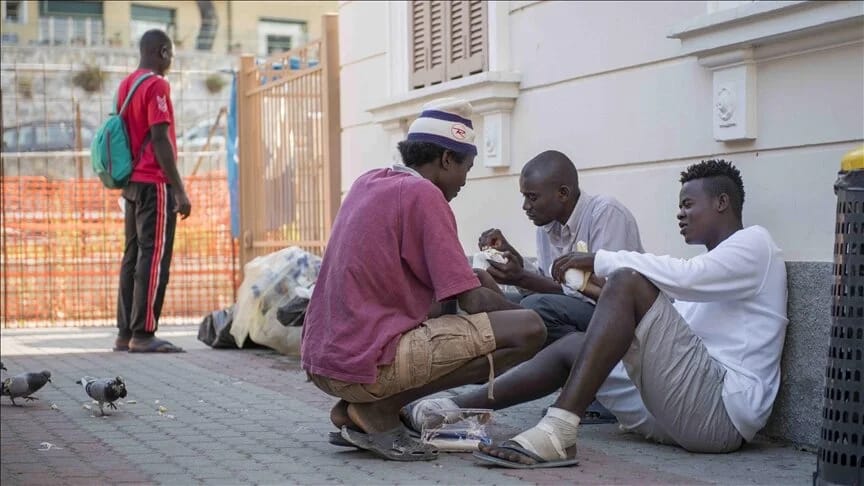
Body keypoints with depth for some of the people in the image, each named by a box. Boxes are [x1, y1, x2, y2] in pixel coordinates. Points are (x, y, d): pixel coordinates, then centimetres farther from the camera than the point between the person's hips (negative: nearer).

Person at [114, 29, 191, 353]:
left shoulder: (125, 85, 16)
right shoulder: (156, 85, -11)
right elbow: (160, 139, -17)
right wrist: (180, 191, -16)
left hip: (132, 183, 9)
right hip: (155, 184, -9)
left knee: (133, 256, 10)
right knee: (154, 258, -8)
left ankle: (125, 333, 11)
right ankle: (143, 335, -9)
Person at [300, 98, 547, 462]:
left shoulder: (368, 183, 15)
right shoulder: (424, 194, -9)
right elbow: (474, 302, -11)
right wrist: (524, 314, 7)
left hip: (320, 362, 9)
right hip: (368, 364, -9)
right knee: (529, 330, -10)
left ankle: (355, 409, 10)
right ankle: (378, 411, -7)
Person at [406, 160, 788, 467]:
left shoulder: (754, 242, 3)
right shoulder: (711, 266, 31)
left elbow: (687, 277, -18)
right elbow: (669, 330, 23)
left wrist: (599, 260, -12)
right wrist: (609, 294, 10)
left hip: (723, 408, -9)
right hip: (684, 410, 9)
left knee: (627, 283, -22)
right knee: (573, 345, 8)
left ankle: (556, 433, -35)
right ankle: (457, 409, -1)